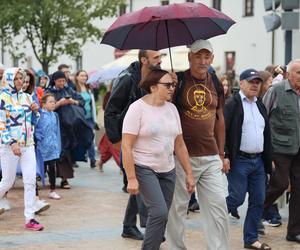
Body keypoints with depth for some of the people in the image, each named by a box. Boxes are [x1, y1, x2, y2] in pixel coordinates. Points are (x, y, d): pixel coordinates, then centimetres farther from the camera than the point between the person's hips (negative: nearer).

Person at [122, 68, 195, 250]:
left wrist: (189, 173, 8)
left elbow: (180, 145, 12)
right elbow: (126, 146, -14)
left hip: (168, 170, 6)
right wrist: (131, 178, -19)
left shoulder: (172, 108, 6)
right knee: (159, 213, -18)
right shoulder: (137, 108, -11)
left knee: (161, 217, 6)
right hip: (144, 168, -6)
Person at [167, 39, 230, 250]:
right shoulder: (178, 81, -5)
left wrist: (221, 154, 15)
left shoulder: (216, 83, 9)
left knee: (218, 206, 1)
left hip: (211, 157, 4)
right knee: (178, 207, 5)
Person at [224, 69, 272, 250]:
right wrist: (224, 156, -19)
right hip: (239, 160, -7)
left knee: (258, 201, 7)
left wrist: (269, 159, 18)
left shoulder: (260, 105, 15)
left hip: (258, 160, 7)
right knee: (237, 199, -7)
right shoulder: (233, 104, -7)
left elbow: (267, 134, 20)